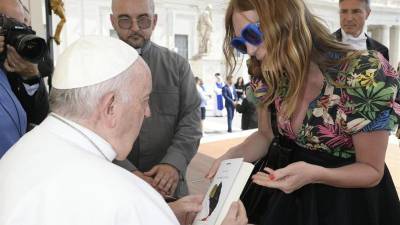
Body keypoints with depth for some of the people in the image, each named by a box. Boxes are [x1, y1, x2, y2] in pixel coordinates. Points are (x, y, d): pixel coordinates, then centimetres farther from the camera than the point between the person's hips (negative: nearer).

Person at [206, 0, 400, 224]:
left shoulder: (364, 75, -27)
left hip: (351, 201, -4)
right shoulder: (269, 79, -11)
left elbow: (371, 170, -16)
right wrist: (235, 154, -14)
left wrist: (313, 173, -33)